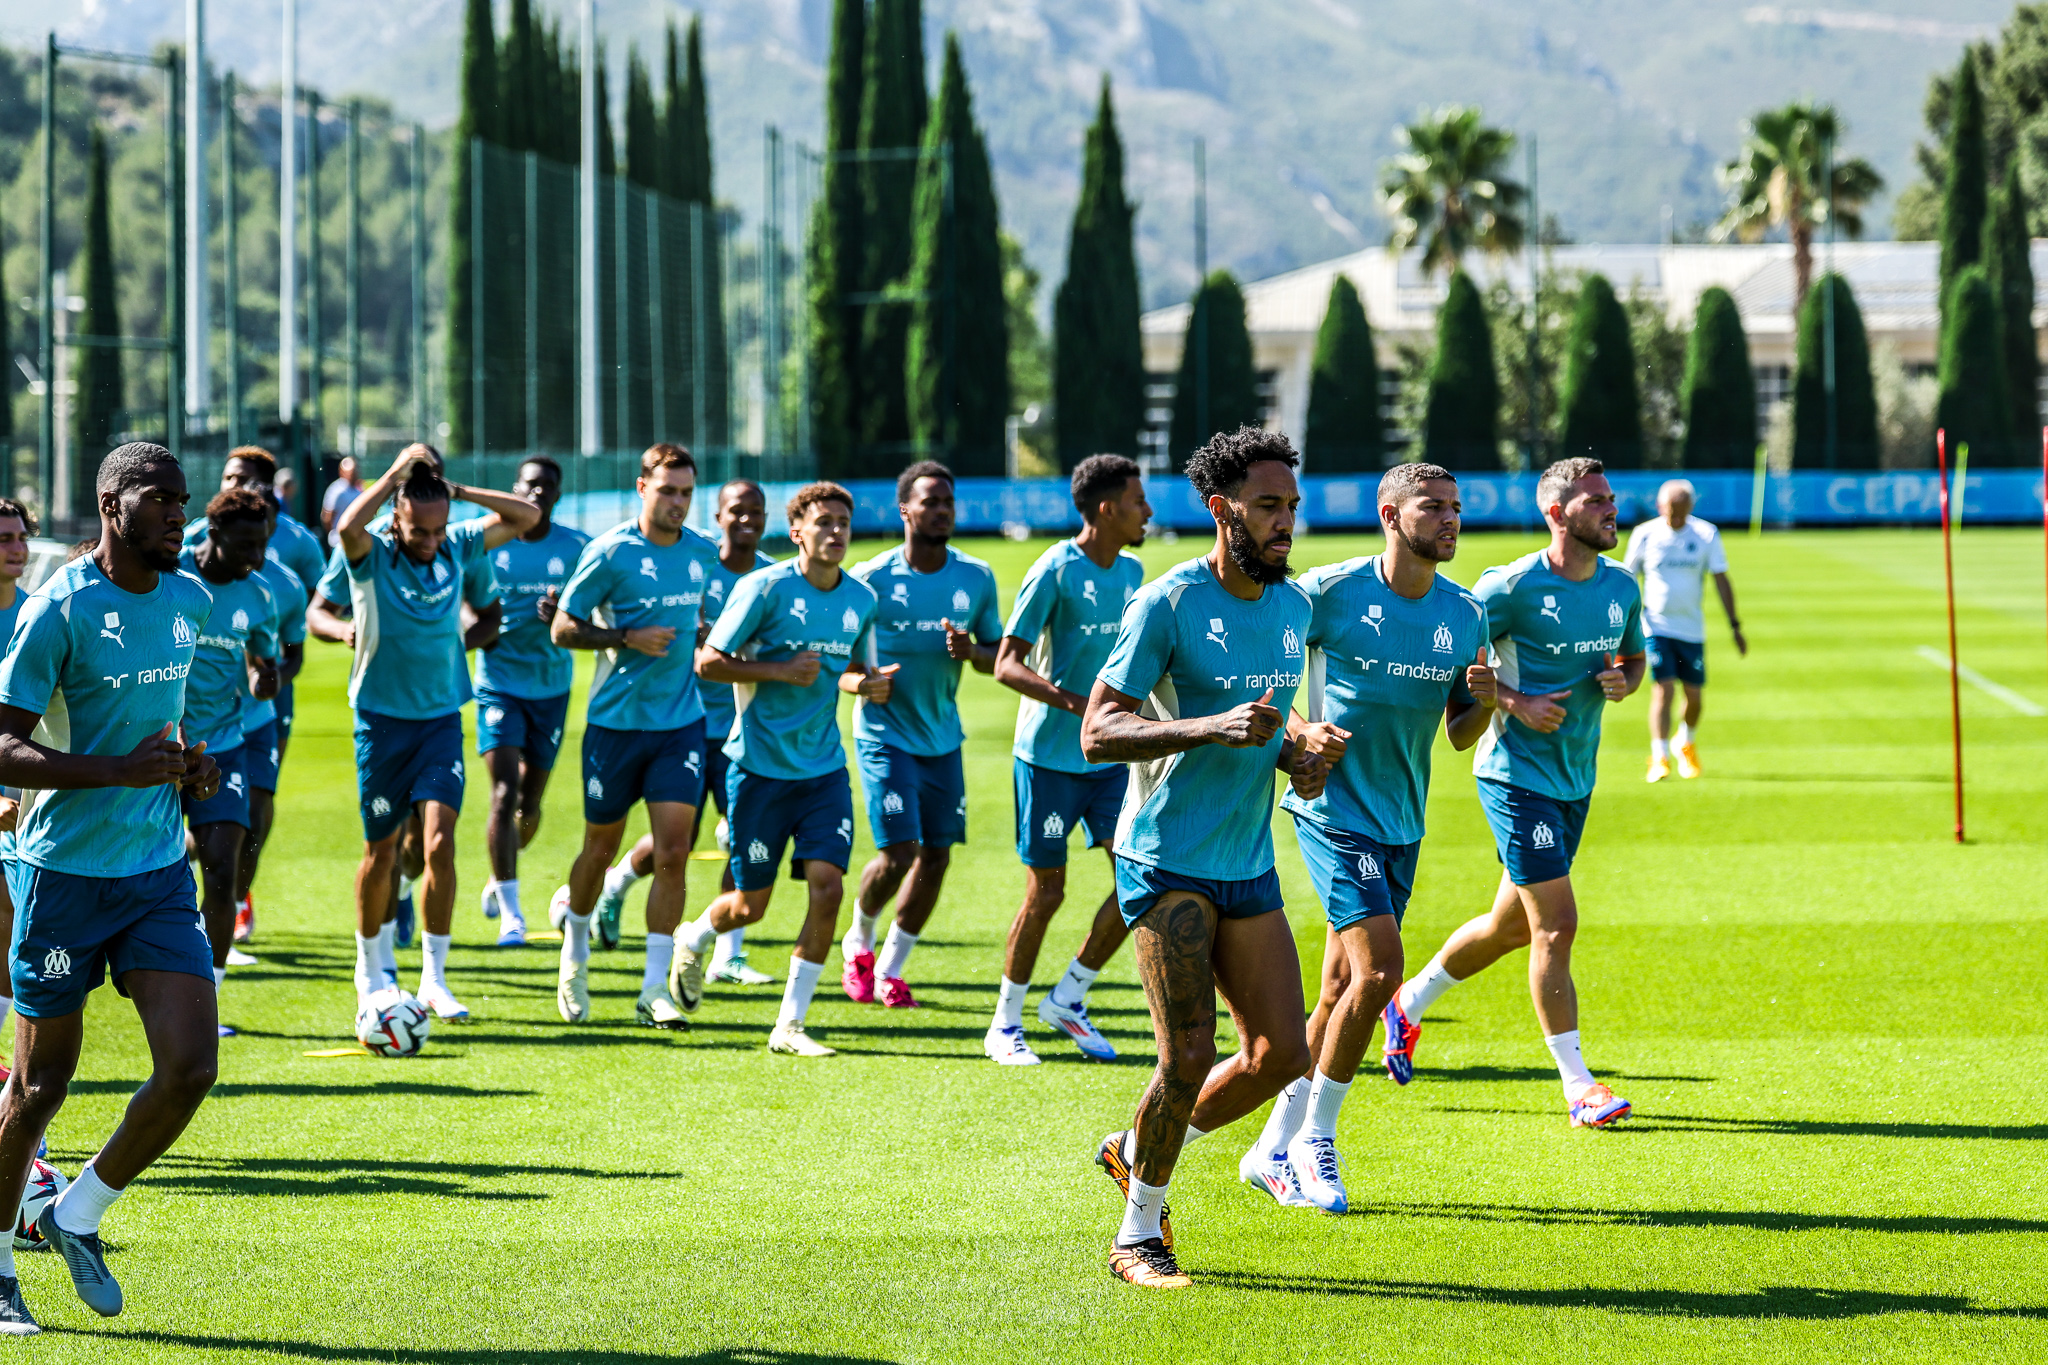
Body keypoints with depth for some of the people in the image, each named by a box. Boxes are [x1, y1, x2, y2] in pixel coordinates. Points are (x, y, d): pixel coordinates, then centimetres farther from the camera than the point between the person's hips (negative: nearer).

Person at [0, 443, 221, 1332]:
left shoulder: (189, 602, 8)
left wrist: (187, 766, 7)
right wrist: (123, 771, -25)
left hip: (159, 871, 5)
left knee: (191, 1066, -8)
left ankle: (80, 1216, 14)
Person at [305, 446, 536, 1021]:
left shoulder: (460, 548, 0)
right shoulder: (372, 557, -10)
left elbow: (527, 516, 3)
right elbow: (347, 527, -29)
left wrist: (456, 491, -7)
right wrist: (395, 475, -22)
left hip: (442, 718, 2)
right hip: (382, 719, -2)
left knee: (439, 841, -13)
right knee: (381, 849, 7)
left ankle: (435, 978, -5)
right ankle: (373, 967, 29)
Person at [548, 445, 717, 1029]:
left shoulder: (702, 552, 6)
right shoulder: (609, 553, -9)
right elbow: (563, 629, -7)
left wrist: (694, 647, 8)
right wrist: (628, 639, -18)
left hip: (681, 724, 3)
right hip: (615, 721, -3)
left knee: (672, 854, -8)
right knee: (601, 849, 10)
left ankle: (655, 990, -5)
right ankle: (575, 953, 37)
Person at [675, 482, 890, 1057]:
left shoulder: (861, 599, 5)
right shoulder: (765, 588, -11)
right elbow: (708, 662, -9)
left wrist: (865, 684, -2)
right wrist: (780, 671, -19)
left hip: (825, 768, 4)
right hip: (759, 766, -4)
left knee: (828, 886, -11)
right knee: (750, 905, 4)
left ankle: (789, 1025, 0)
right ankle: (693, 941, 40)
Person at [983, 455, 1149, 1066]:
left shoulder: (1131, 572, 8)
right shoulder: (1055, 571, -14)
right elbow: (1007, 664, -17)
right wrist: (1075, 703, -28)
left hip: (1109, 757, 7)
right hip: (1049, 756, -6)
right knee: (1046, 891, -1)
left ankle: (1068, 998, 13)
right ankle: (1006, 1024, 15)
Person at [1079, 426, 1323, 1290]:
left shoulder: (1292, 607, 9)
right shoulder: (1167, 604, -13)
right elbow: (1098, 732, -17)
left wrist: (1290, 754, 3)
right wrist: (1216, 729, -28)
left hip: (1249, 864, 7)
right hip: (1165, 859, -7)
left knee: (1281, 1054, 3)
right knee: (1189, 1057, -12)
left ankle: (1138, 1152, 25)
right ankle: (1138, 1236, 6)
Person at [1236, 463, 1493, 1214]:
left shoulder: (1465, 615, 6)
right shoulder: (1330, 591, -11)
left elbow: (1460, 737, 13)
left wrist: (1484, 702, -8)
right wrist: (1300, 733, -20)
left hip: (1401, 823, 6)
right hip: (1333, 808, -6)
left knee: (1341, 992, 9)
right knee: (1377, 969, -17)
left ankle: (1275, 1149, 21)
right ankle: (1315, 1141, 0)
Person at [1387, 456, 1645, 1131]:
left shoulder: (1622, 587, 6)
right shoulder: (1512, 587, -15)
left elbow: (1633, 657, 22)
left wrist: (1621, 682, -1)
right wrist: (1514, 702, -20)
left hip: (1575, 777, 7)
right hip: (1515, 772, -7)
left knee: (1512, 926, 17)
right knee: (1556, 927, -10)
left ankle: (1410, 1001, 40)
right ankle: (1577, 1086, -4)